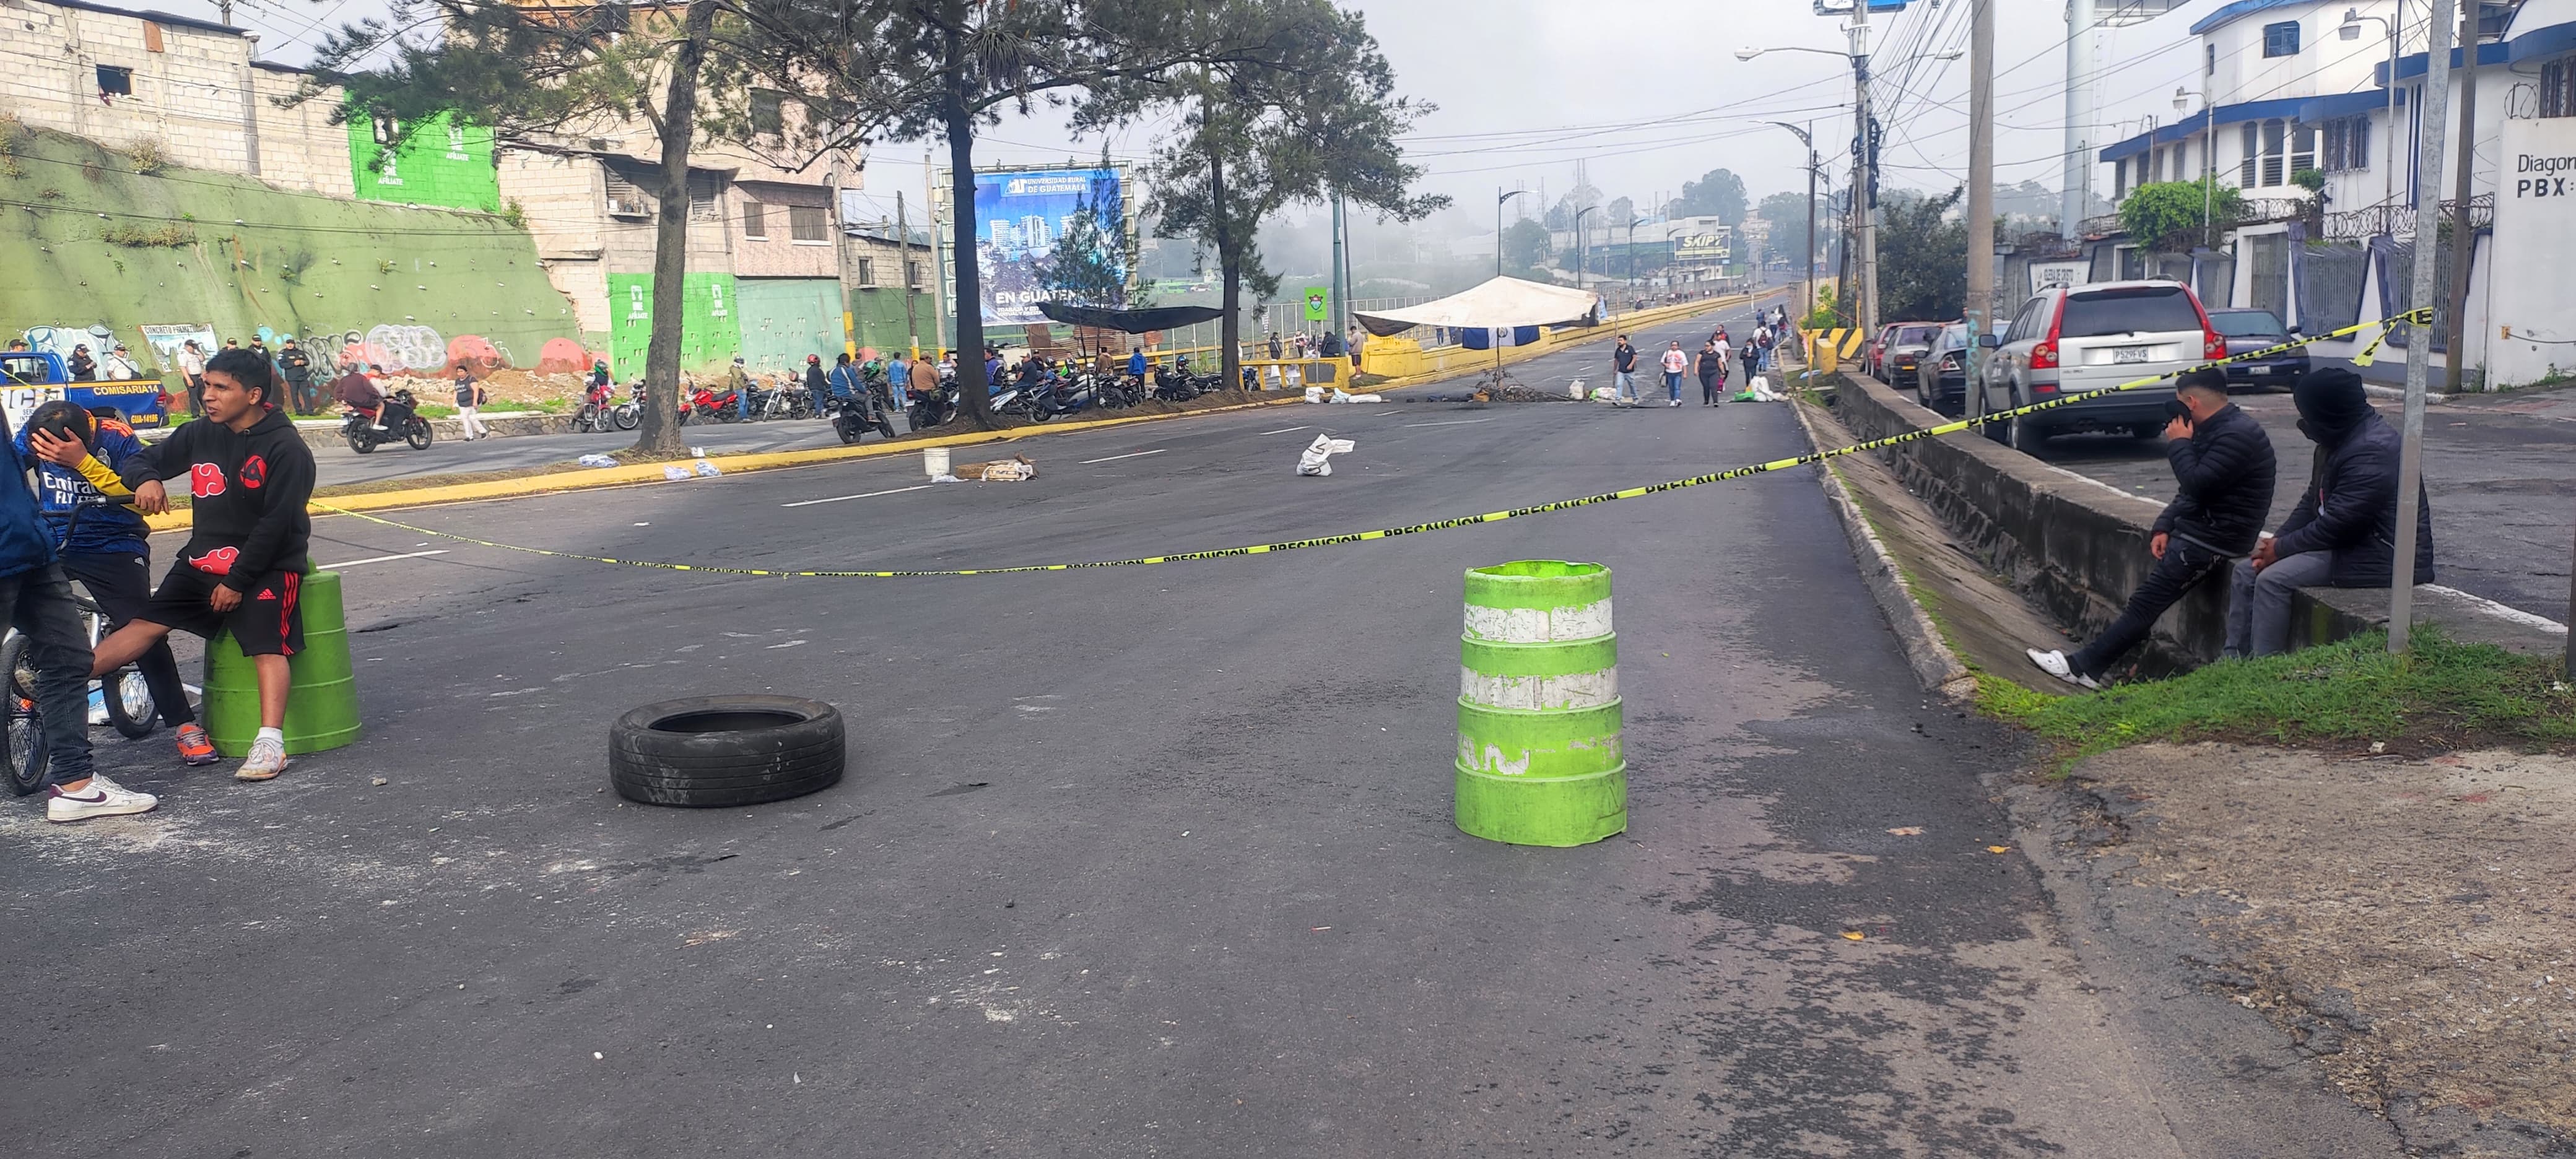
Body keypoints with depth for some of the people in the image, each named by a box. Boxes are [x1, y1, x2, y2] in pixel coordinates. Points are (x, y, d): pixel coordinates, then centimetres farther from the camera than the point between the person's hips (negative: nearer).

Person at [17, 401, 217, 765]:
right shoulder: (33, 436, -4)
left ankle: (184, 724, -6)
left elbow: (141, 499, -25)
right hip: (52, 543, 4)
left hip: (112, 548, -4)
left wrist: (84, 463, -34)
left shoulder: (117, 438, -16)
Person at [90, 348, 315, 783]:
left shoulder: (286, 448, -12)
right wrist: (145, 479, -9)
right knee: (147, 624, -6)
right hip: (203, 558, 6)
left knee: (267, 645, -21)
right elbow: (141, 459, 18)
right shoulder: (200, 435, 7)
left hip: (266, 565, -6)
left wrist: (237, 581, -16)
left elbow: (277, 524, -16)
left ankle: (270, 743, -31)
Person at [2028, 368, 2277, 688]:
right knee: (2146, 602, 2)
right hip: (2195, 529, 10)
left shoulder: (2238, 434, -18)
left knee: (2146, 602, -10)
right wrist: (2164, 527, 5)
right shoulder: (2214, 430, 15)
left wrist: (2178, 444, -11)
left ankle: (2083, 666, -10)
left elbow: (2197, 484, -25)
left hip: (2214, 539, -10)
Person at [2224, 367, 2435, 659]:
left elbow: (2337, 525, -24)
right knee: (2247, 571, 3)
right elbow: (2312, 502, 14)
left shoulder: (2372, 451, -23)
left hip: (2381, 557, -11)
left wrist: (2281, 548, -13)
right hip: (2350, 544, 11)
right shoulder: (2338, 441, 10)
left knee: (2273, 580, -22)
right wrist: (2276, 543, -1)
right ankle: (2233, 657, 2)